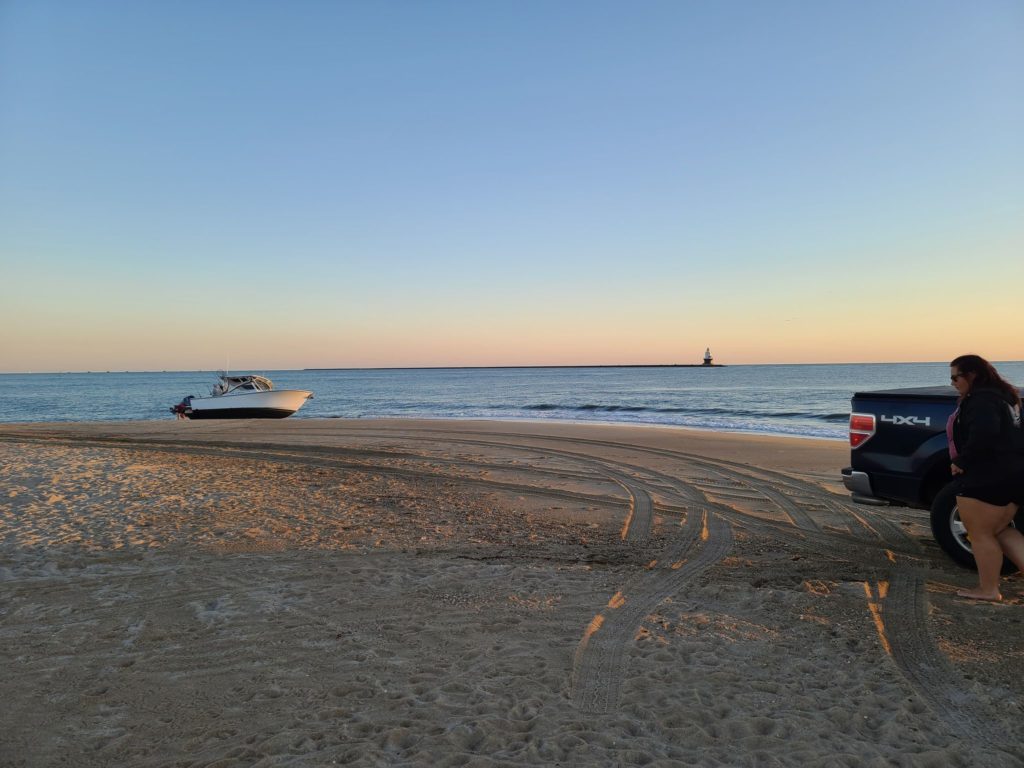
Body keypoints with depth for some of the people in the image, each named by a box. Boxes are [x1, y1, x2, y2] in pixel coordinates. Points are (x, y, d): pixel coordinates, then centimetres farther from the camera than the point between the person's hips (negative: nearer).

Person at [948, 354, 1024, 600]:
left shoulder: (981, 399, -18)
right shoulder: (1002, 395, 15)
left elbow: (983, 436, -31)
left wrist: (961, 463, -21)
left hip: (987, 479, -10)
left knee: (980, 534, 4)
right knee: (998, 530, 20)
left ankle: (988, 589, 14)